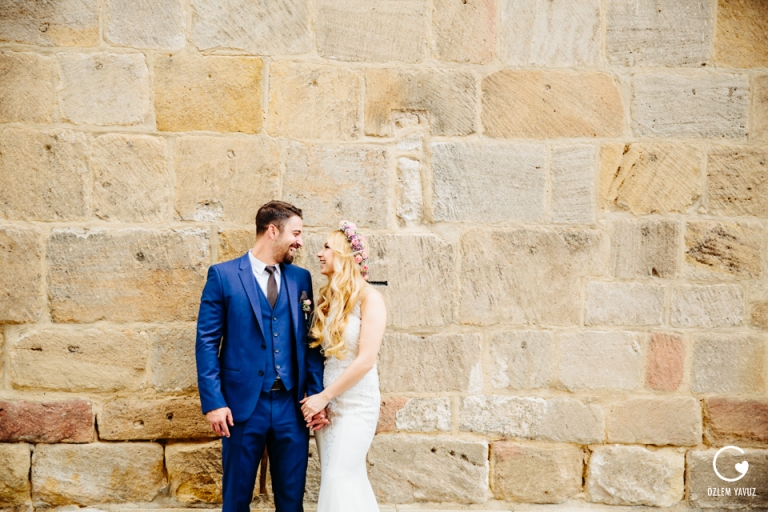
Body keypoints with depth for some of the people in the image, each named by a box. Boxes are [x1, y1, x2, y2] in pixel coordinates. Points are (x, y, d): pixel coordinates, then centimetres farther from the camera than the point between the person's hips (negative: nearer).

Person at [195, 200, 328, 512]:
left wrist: (316, 396, 2)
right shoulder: (223, 275, -2)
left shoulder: (300, 278, 10)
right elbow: (207, 342, -4)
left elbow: (309, 341, 9)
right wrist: (213, 403, -10)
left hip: (292, 406, 3)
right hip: (243, 404, -3)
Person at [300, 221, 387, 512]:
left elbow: (366, 359, -17)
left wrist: (323, 396, -13)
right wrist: (315, 396, -3)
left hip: (355, 403, -6)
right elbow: (318, 353, 12)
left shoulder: (368, 298, -11)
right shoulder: (328, 298, 10)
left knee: (340, 480, -8)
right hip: (325, 401, 6)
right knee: (350, 480, 10)